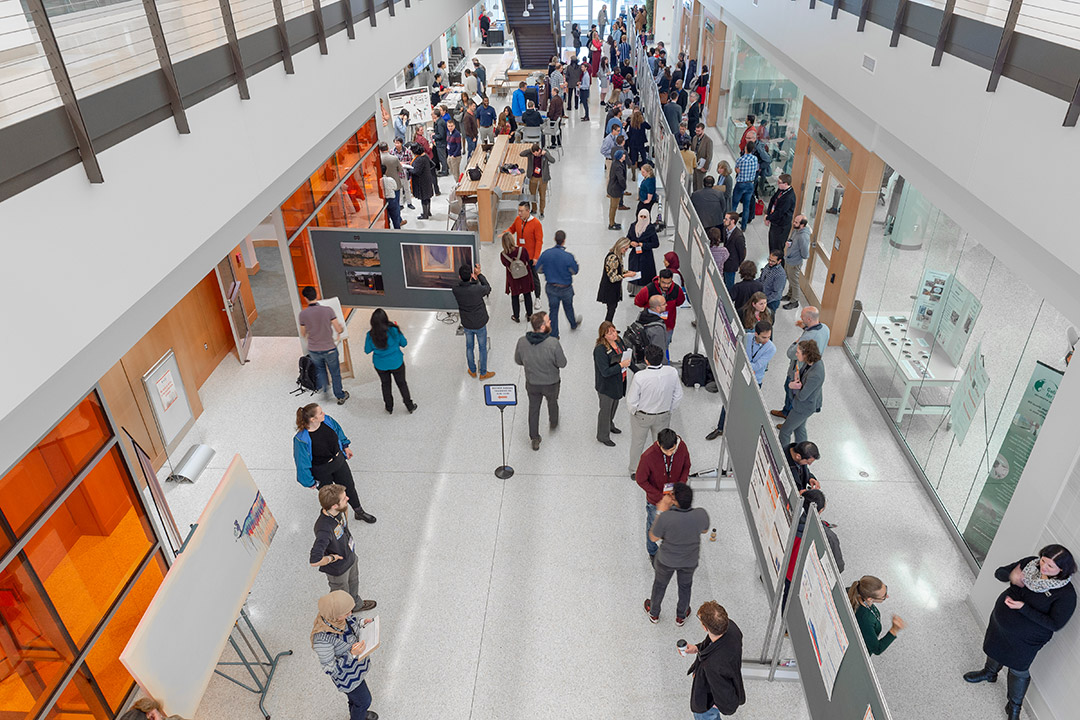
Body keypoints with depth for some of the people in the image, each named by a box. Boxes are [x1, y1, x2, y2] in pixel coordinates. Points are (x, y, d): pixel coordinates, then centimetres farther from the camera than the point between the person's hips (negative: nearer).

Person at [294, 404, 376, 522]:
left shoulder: (327, 420, -20)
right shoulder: (302, 439, -35)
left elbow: (338, 431, 4)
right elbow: (302, 462, -22)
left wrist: (345, 447, 12)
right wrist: (310, 482, -12)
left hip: (339, 461, 5)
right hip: (322, 472, -5)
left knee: (349, 487, 23)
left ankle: (359, 512, 48)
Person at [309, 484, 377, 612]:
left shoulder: (339, 511, -20)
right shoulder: (324, 530, -45)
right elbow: (314, 561, -49)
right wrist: (332, 558, -30)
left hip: (350, 557, 7)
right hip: (338, 569, -7)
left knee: (353, 583, 35)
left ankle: (356, 604, 63)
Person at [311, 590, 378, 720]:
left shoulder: (337, 611, -23)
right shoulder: (322, 638, -42)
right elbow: (330, 668, -28)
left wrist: (363, 623, -17)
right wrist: (352, 655, -40)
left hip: (357, 657, 6)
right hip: (346, 674, -6)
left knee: (355, 691, 33)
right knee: (364, 700, 20)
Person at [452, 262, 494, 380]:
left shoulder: (456, 290, -20)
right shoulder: (477, 289, -31)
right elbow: (488, 288, -7)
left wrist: (474, 277, -6)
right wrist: (479, 274, -2)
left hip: (466, 325, 3)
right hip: (480, 325, -3)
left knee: (469, 347, 24)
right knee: (483, 348, 16)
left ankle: (472, 371, 40)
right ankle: (483, 373, 31)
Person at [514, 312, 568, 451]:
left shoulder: (522, 342, -20)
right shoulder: (553, 343, -31)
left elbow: (518, 360, -4)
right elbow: (562, 363, -20)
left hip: (532, 383, 2)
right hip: (551, 383, -2)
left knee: (533, 408, 22)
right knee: (552, 402, 30)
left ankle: (534, 439, 34)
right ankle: (553, 423, 58)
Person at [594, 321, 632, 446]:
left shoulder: (619, 340, -6)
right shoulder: (600, 350, -30)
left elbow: (626, 351, 14)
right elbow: (605, 372, -30)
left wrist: (628, 360, -6)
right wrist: (621, 365, -31)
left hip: (618, 382, 8)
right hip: (606, 385, -8)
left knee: (614, 404, 28)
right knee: (605, 409, 10)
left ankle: (610, 425, 55)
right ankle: (602, 436, 29)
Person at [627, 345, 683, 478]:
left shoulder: (639, 377, -31)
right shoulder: (672, 372, -20)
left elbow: (631, 401, -21)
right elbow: (678, 395, -6)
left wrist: (633, 412, 1)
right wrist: (669, 410, 9)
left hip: (641, 416, -2)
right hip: (663, 416, 2)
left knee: (637, 443, 22)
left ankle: (634, 472, 42)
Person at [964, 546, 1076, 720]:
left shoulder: (1066, 594, -27)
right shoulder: (1030, 563, -15)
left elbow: (1055, 624, -25)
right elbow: (999, 572, -7)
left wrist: (1023, 608, -32)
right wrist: (1011, 576, -30)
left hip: (1025, 640, -5)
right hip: (999, 621, 5)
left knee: (1019, 671, 15)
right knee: (994, 650, 29)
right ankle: (990, 673, 61)